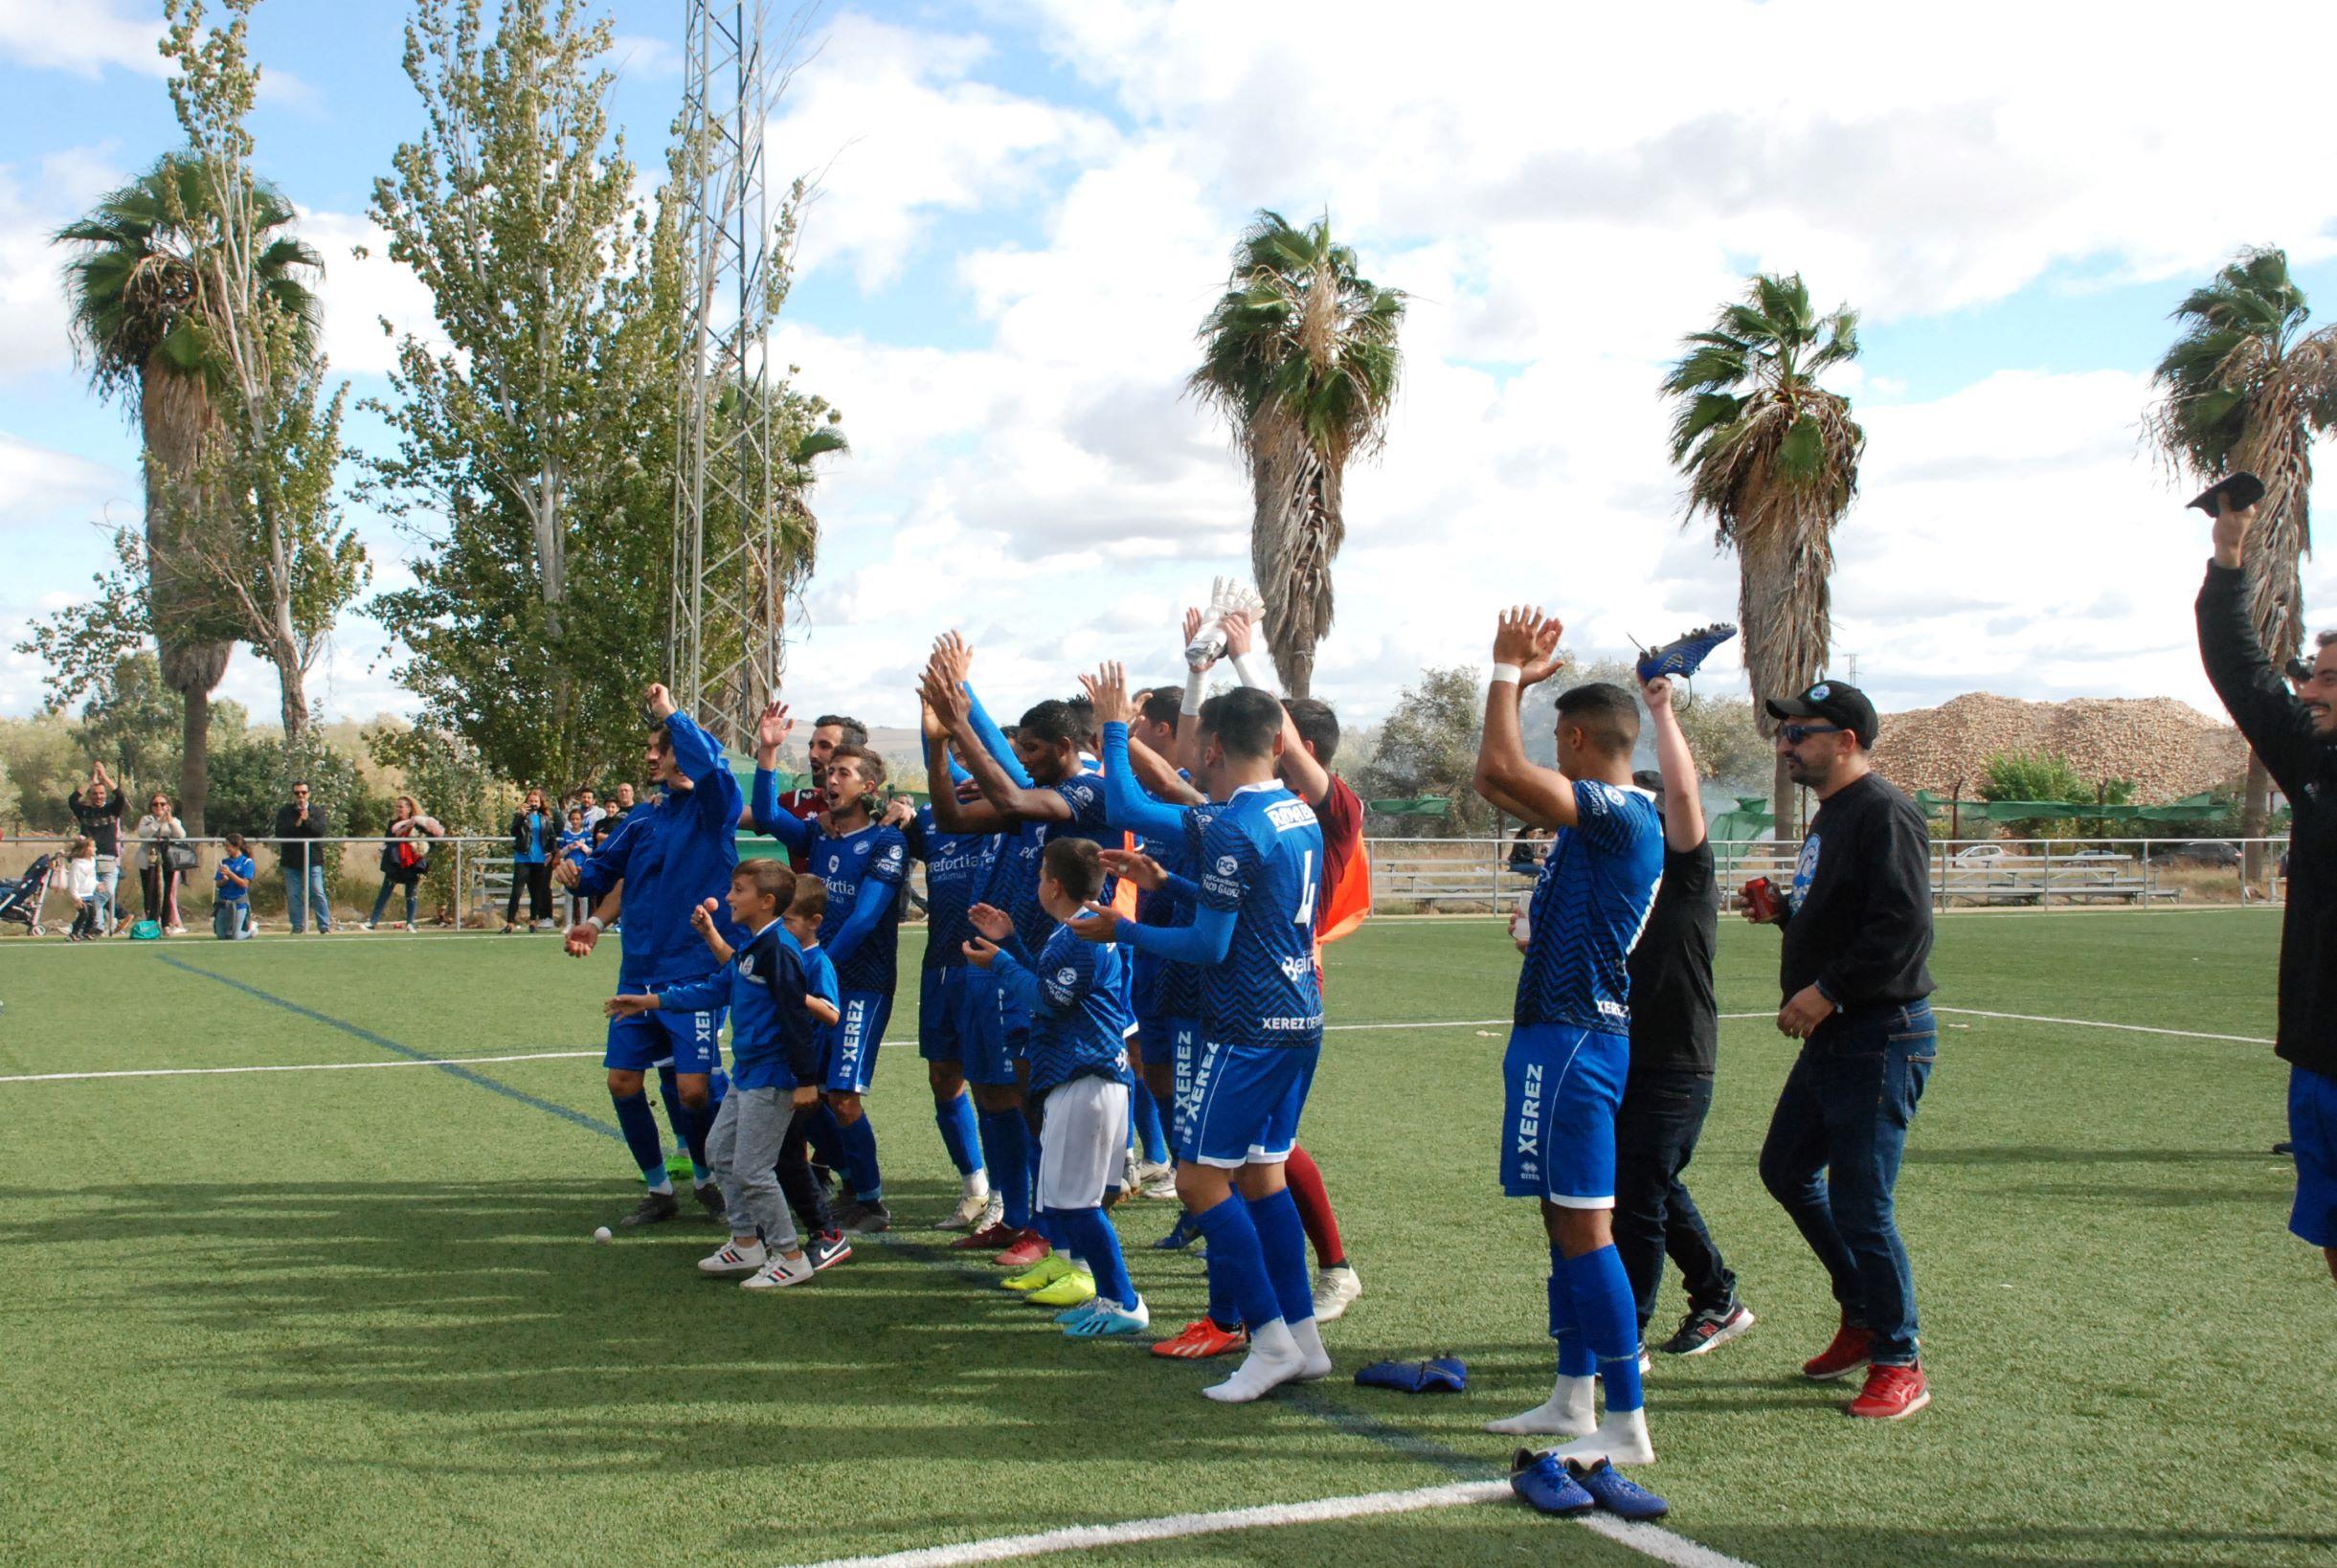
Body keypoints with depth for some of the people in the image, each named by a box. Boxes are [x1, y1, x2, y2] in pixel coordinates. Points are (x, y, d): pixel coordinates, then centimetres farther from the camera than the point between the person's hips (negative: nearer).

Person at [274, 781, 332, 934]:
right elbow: (280, 832, -4)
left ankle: (325, 926, -3)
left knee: (318, 893, -6)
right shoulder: (284, 811, 6)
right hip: (291, 860, 2)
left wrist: (307, 820, -19)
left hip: (312, 859, -2)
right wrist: (296, 825, -16)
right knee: (293, 895, 5)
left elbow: (321, 830, -8)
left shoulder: (317, 811, 5)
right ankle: (297, 926, 13)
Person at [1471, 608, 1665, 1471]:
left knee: (1584, 1226, -8)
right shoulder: (1594, 814, 14)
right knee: (1564, 1219, 15)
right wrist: (1516, 678, 20)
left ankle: (1626, 1425, -3)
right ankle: (1573, 1399, 25)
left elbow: (1503, 769, -26)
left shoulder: (1622, 814, -15)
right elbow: (1494, 780, 24)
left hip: (1573, 1037, -10)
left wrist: (1509, 670, -13)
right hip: (1559, 1033, 10)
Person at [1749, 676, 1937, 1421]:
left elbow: (1903, 926, -26)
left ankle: (1900, 1363, 10)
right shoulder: (1829, 817, 16)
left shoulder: (1883, 814, -16)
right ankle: (1862, 1316, 33)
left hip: (1879, 1038, -11)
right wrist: (1782, 909, 6)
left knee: (1860, 1204, -6)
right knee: (1786, 1169, 19)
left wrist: (1828, 990, -24)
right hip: (1832, 1036, 11)